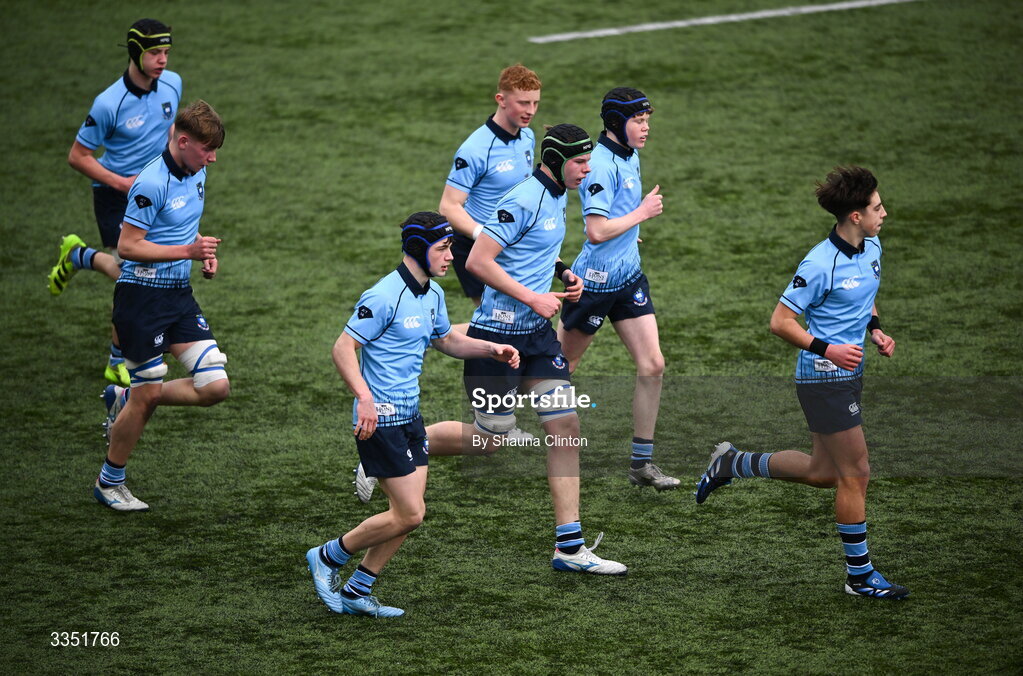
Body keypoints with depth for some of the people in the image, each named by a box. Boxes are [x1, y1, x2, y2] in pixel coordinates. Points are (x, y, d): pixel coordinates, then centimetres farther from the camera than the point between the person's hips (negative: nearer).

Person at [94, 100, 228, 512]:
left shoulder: (196, 173, 7)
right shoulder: (151, 184, -20)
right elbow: (127, 247, -19)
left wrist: (204, 252, 6)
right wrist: (186, 251, -22)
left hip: (179, 294, 8)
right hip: (142, 296, -8)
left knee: (215, 387, -2)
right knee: (148, 394, -1)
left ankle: (125, 399, 20)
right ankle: (109, 483, 20)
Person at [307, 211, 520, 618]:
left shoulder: (433, 294, 10)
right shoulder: (385, 296, -18)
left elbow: (446, 341, 28)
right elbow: (343, 348, -19)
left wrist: (492, 350, 12)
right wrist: (364, 397, -31)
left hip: (410, 415, 9)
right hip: (381, 418, -9)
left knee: (409, 512, 7)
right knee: (409, 515, -8)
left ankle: (356, 592, 18)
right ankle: (328, 558, 10)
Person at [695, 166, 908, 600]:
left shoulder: (872, 248, 5)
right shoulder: (820, 264, -22)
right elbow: (780, 322, -17)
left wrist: (875, 331, 6)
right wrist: (827, 349, -24)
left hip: (847, 375, 9)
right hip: (824, 379, -9)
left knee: (823, 472, 17)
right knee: (855, 474, -2)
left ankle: (733, 463, 32)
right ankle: (860, 575, 10)